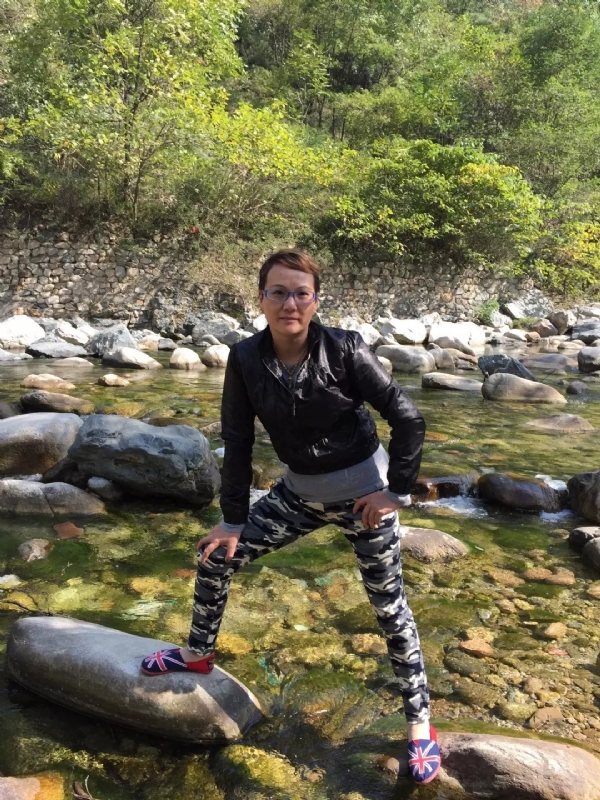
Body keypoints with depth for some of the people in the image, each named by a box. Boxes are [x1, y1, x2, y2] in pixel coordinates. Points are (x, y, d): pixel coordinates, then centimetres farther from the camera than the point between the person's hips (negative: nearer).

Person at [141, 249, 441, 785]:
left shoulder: (345, 350, -22)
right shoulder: (246, 359, -12)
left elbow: (407, 418, -15)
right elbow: (238, 442, -5)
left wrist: (398, 492, -13)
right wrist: (233, 520, -4)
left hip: (363, 491, -4)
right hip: (300, 493, 4)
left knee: (389, 606, 4)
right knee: (216, 557, 6)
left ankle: (420, 723, 25)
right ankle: (199, 653, 33)